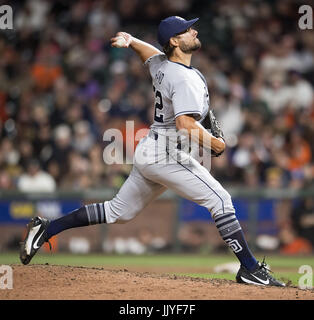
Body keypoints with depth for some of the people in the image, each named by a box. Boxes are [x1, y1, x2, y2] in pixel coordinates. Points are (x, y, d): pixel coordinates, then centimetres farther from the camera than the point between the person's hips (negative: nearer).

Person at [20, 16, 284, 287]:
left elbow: (146, 50, 38)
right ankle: (250, 269, -12)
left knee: (120, 212, 16)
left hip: (147, 153, 10)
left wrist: (129, 40, 24)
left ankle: (47, 228, 17)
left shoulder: (160, 64, 13)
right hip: (165, 154, -10)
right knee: (220, 200, -10)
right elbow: (185, 125, -28)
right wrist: (214, 144, -16)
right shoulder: (186, 79, -17)